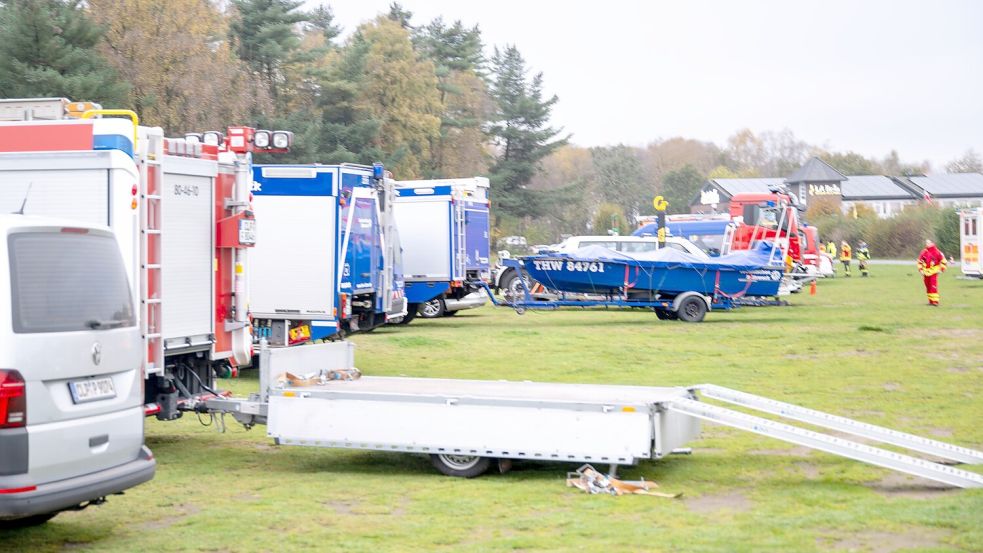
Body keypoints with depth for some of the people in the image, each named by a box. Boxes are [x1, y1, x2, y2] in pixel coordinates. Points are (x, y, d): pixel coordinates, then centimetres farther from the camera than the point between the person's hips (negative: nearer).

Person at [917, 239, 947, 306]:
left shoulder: (936, 252, -6)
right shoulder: (923, 252, 7)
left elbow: (943, 260, 0)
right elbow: (919, 261, 17)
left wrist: (941, 269, -3)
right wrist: (920, 269, 8)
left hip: (933, 272, -5)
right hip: (926, 272, 5)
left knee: (933, 287, -14)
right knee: (928, 287, 11)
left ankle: (935, 301, -15)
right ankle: (931, 301, 22)